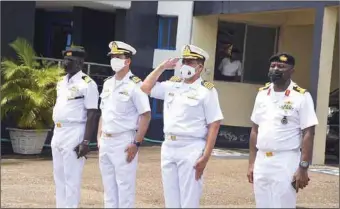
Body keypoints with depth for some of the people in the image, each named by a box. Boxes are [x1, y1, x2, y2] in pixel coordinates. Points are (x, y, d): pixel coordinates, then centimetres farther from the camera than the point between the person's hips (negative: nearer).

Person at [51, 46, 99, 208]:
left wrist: (86, 141, -20)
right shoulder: (61, 83, 14)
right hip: (58, 132, 8)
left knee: (71, 178, -5)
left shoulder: (87, 84, -10)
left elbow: (92, 114, -14)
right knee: (59, 176, 13)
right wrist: (56, 133, 17)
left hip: (74, 133, -8)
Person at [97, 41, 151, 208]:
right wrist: (99, 137, 12)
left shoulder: (135, 85, -10)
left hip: (124, 141, -7)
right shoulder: (107, 83, 12)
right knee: (108, 185, 14)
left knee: (125, 185, -2)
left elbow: (146, 116, -13)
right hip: (105, 141, 7)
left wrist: (136, 143, -17)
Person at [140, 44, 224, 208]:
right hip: (168, 147, 6)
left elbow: (214, 126, -8)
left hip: (191, 149, -6)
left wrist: (205, 157, -15)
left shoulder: (206, 90, -5)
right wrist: (162, 67, 9)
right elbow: (145, 88, 16)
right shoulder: (172, 85, 12)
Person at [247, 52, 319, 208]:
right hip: (261, 160, 5)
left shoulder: (301, 96, -7)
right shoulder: (262, 94, 9)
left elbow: (308, 134, -9)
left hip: (286, 161, -5)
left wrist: (303, 168, -15)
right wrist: (251, 163, 11)